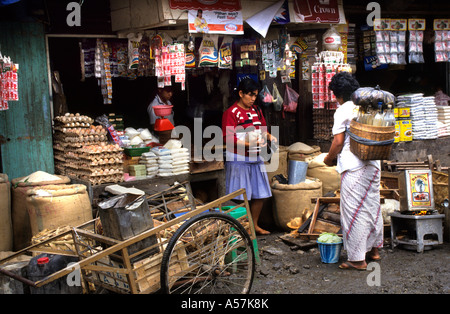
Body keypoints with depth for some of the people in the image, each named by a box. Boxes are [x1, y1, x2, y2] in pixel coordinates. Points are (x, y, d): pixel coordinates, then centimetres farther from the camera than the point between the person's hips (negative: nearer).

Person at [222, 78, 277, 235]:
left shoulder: (256, 110, 12)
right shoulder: (231, 112, -10)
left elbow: (262, 130, 22)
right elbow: (228, 138, -16)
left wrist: (269, 136, -1)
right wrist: (249, 144, -27)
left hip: (255, 158, 7)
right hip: (238, 159, -7)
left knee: (260, 195, 12)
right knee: (240, 197, -4)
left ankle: (255, 225, 28)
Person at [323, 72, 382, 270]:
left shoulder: (343, 111, -8)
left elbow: (338, 142, -12)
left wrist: (329, 159, 5)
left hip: (353, 167, -8)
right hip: (373, 164, 8)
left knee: (353, 211, -3)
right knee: (372, 206, 17)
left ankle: (357, 259, 0)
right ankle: (374, 249, 30)